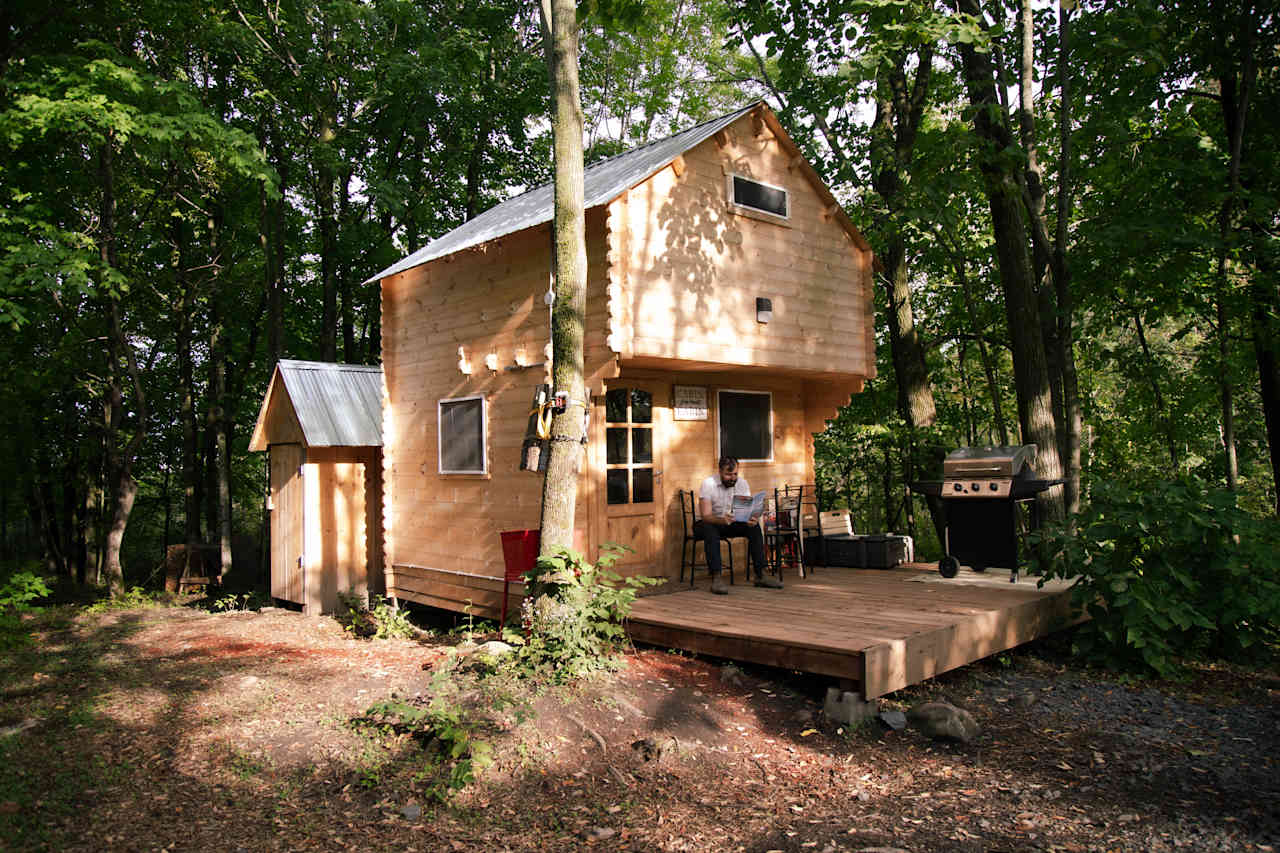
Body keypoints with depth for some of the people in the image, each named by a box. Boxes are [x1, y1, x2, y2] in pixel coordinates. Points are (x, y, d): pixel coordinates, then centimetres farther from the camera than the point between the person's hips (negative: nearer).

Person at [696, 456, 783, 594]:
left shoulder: (742, 483, -6)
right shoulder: (708, 484, -20)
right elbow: (705, 515, -28)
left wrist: (752, 519, -38)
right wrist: (722, 520, -49)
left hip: (730, 523, 4)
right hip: (707, 523, -4)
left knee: (754, 527, -20)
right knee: (710, 531, -39)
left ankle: (760, 575, -18)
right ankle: (716, 578, -39)